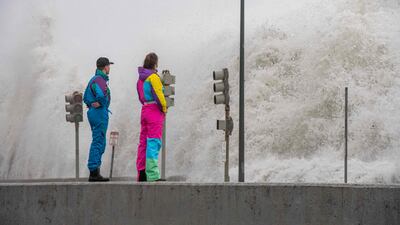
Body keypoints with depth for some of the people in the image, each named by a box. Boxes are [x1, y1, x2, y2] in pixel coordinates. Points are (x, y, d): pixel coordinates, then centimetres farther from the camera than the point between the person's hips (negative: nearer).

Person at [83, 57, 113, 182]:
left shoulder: (93, 79, 18)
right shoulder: (100, 80, -15)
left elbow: (86, 97, 26)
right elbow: (101, 95, -33)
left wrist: (90, 104, 12)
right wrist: (100, 104, -15)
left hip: (93, 112, 10)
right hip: (100, 112, -10)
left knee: (99, 143, 13)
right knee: (98, 143, -8)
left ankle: (95, 172, 15)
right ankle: (94, 172, -8)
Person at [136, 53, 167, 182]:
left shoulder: (141, 78, 14)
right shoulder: (153, 76, -12)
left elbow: (141, 96, 14)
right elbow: (158, 94, -16)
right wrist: (164, 108, -4)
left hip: (144, 109, 8)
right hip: (155, 110, -8)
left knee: (144, 141, 12)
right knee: (154, 142, -10)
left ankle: (141, 172, 15)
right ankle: (152, 175, -14)